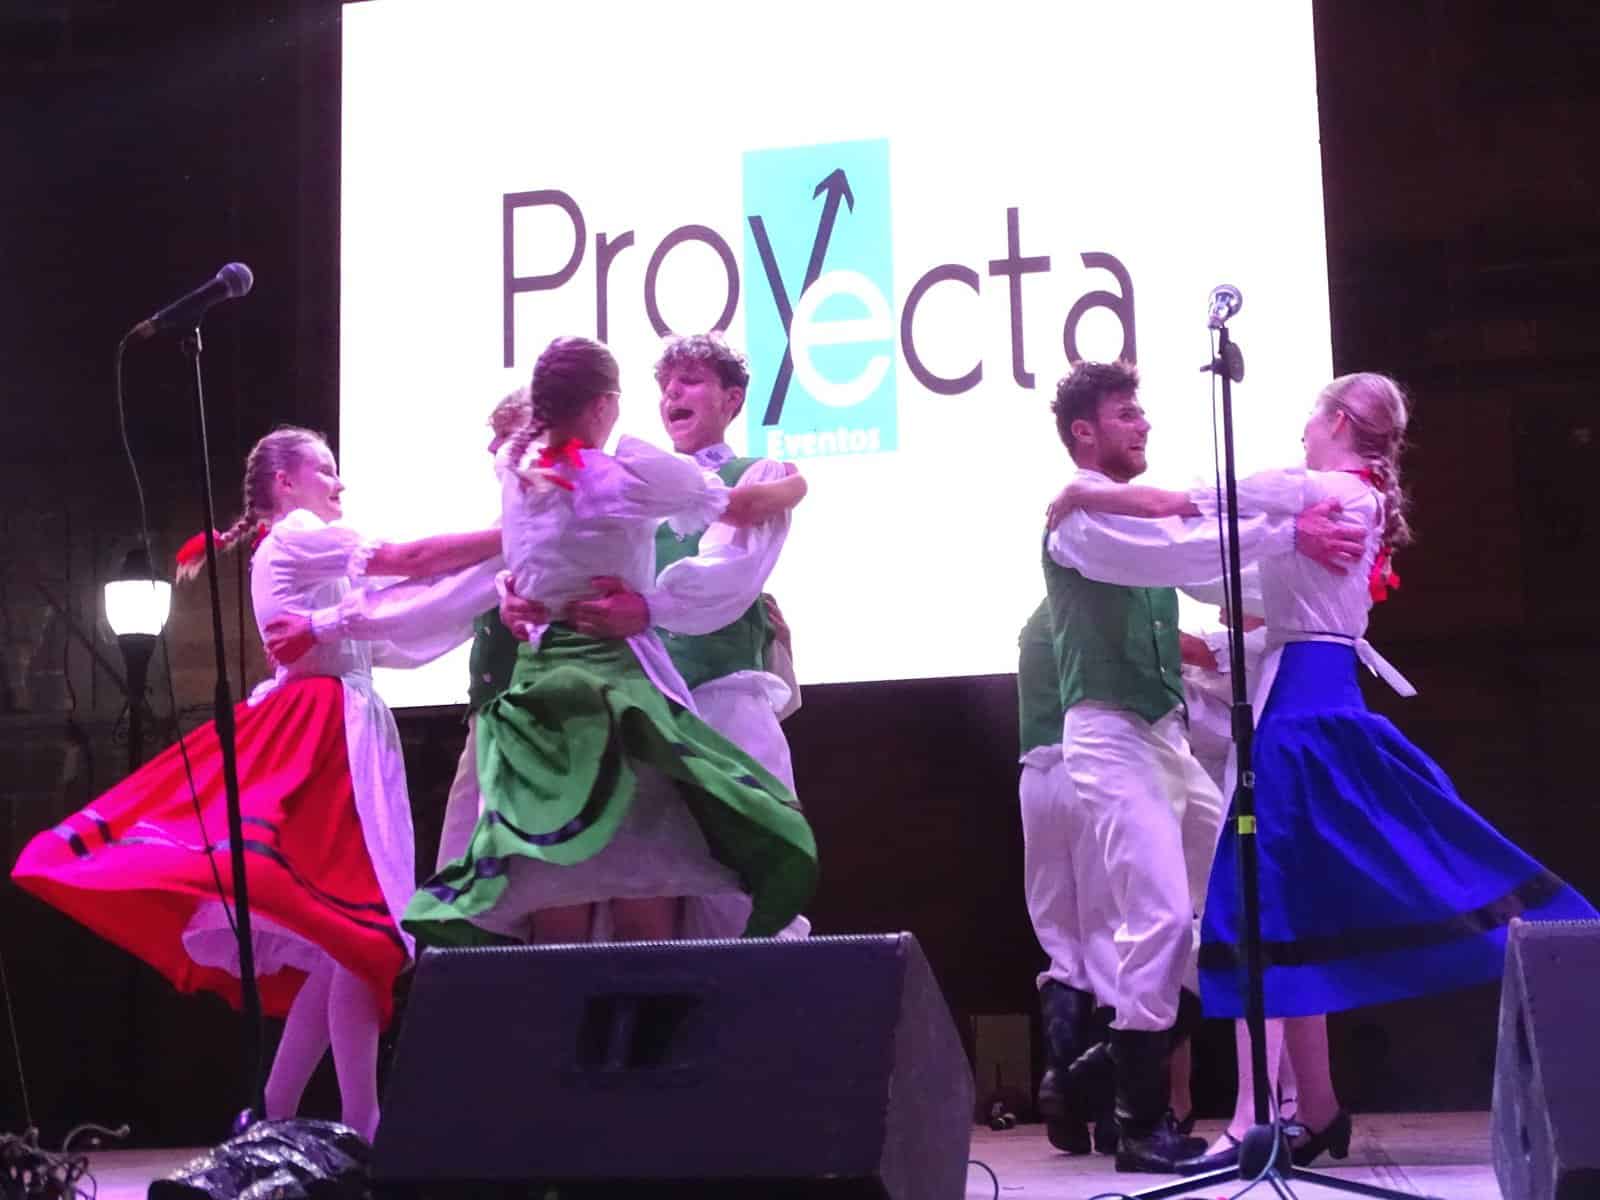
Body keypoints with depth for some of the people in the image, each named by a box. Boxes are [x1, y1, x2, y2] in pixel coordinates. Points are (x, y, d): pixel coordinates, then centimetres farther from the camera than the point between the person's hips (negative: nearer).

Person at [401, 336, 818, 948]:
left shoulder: (515, 472, 8)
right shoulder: (630, 469, -9)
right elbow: (743, 508, 4)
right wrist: (795, 486, 24)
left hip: (539, 679, 6)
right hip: (617, 676, -6)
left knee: (554, 885, 6)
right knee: (645, 891, -3)